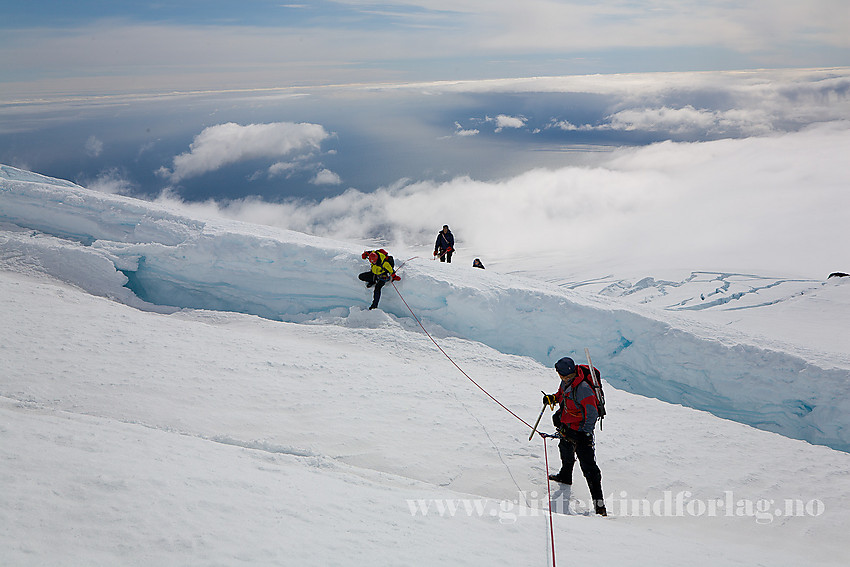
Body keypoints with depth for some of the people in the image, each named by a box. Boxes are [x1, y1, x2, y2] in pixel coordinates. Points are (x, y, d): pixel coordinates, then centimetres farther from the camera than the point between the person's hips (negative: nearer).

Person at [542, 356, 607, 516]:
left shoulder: (583, 389, -32)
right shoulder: (566, 381, -5)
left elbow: (592, 414, -29)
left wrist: (585, 433, -30)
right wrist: (553, 398, -1)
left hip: (581, 431, -10)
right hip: (567, 427, 10)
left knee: (588, 465, -13)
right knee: (566, 450, 33)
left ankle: (599, 502, -12)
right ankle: (565, 476, 62)